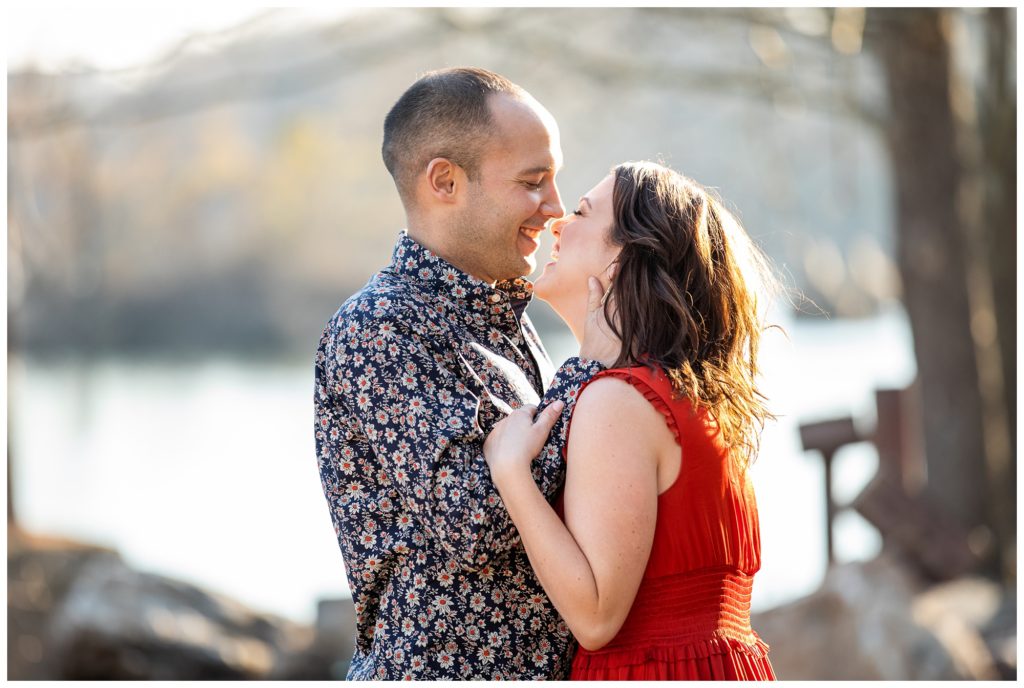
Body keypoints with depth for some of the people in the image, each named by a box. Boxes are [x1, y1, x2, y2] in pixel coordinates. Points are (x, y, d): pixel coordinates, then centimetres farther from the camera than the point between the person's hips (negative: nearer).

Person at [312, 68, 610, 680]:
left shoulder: (509, 323, 12)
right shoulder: (377, 331, -14)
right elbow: (476, 518, -25)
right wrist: (594, 362, -17)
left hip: (545, 664, 8)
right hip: (439, 669, -8)